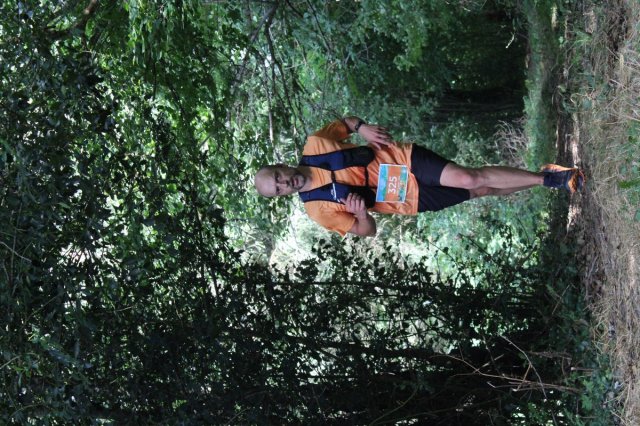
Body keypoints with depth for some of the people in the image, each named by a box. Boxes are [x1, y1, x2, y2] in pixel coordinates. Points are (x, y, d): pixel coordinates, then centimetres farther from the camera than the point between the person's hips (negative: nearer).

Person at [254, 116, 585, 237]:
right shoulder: (319, 209, -8)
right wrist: (361, 213, -27)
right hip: (411, 199, 0)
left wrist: (362, 128, -10)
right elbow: (367, 231, -3)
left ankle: (546, 177, -2)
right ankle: (547, 180, 4)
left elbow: (342, 123, 12)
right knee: (479, 190, -9)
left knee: (470, 179, -17)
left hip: (404, 159, 0)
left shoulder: (314, 147, -6)